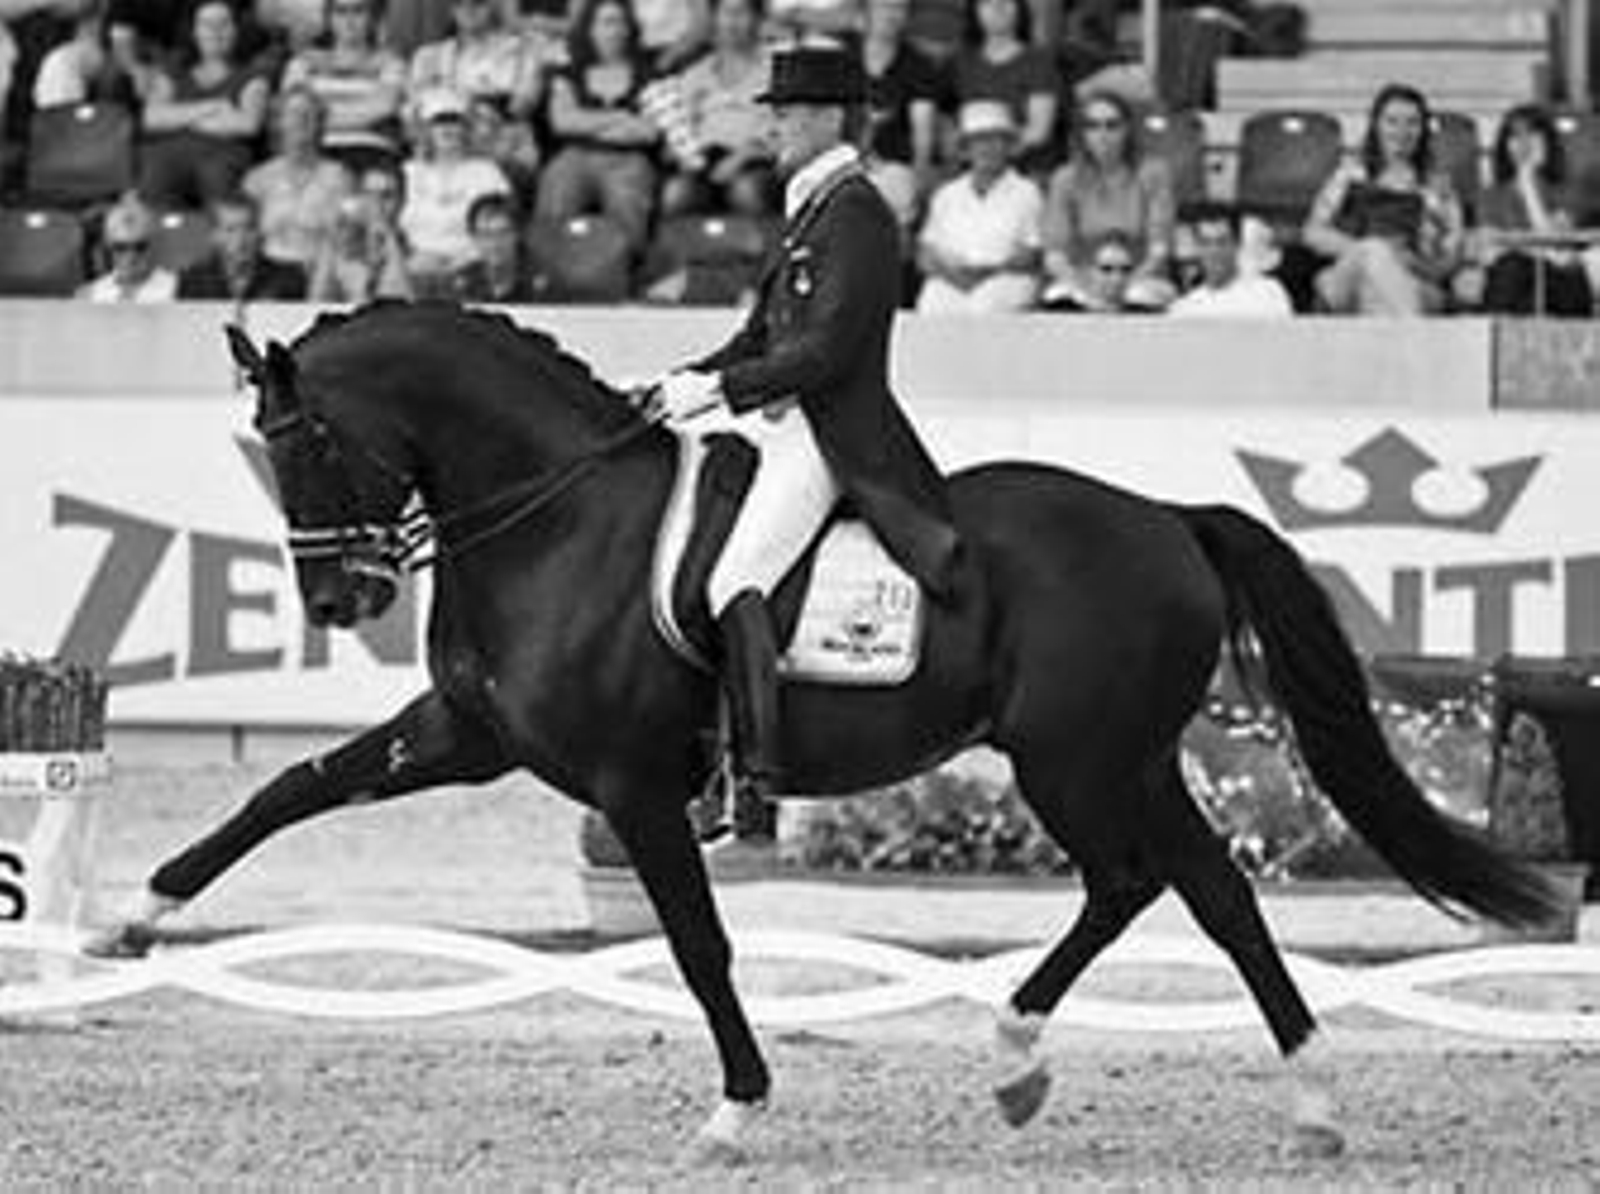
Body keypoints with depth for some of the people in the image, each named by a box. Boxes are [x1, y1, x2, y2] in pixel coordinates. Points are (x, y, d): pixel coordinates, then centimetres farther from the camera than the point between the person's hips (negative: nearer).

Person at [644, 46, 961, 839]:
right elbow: (763, 336, 22)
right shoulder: (813, 209, 18)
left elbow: (826, 348, -20)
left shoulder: (855, 215, -12)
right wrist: (682, 387, 10)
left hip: (833, 433, -11)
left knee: (736, 584, -22)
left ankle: (756, 776, -26)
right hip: (788, 422, 11)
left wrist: (720, 389, -20)